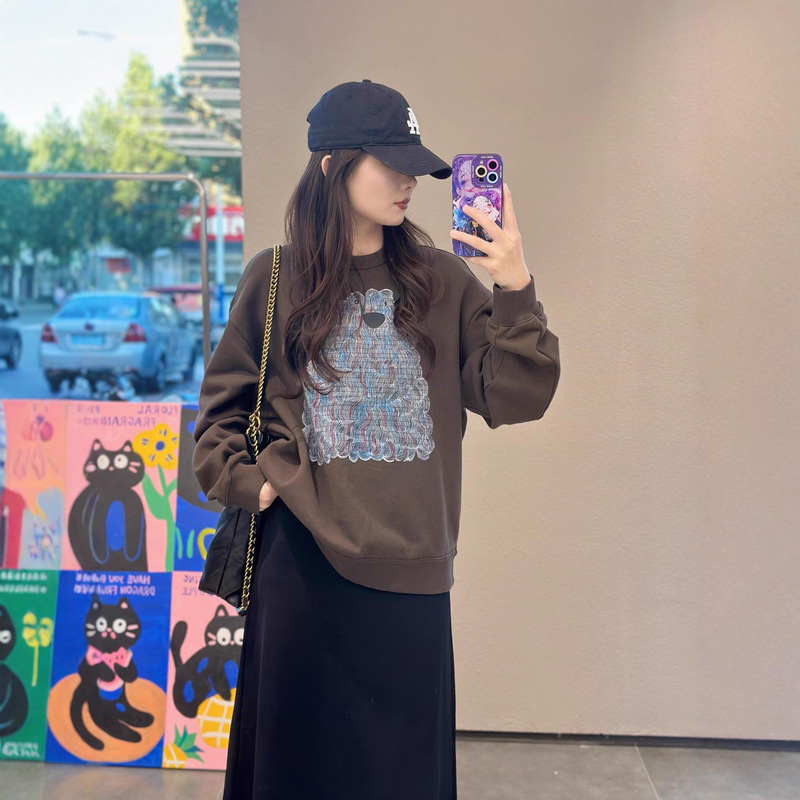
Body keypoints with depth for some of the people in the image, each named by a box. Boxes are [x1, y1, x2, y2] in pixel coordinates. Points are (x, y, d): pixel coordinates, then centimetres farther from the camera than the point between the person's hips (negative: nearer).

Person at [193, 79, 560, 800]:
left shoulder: (442, 281, 3)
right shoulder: (275, 279, 2)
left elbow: (513, 397, -5)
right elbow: (221, 409, 11)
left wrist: (515, 289, -16)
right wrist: (248, 484, -4)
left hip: (410, 566, 1)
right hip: (303, 562, -1)